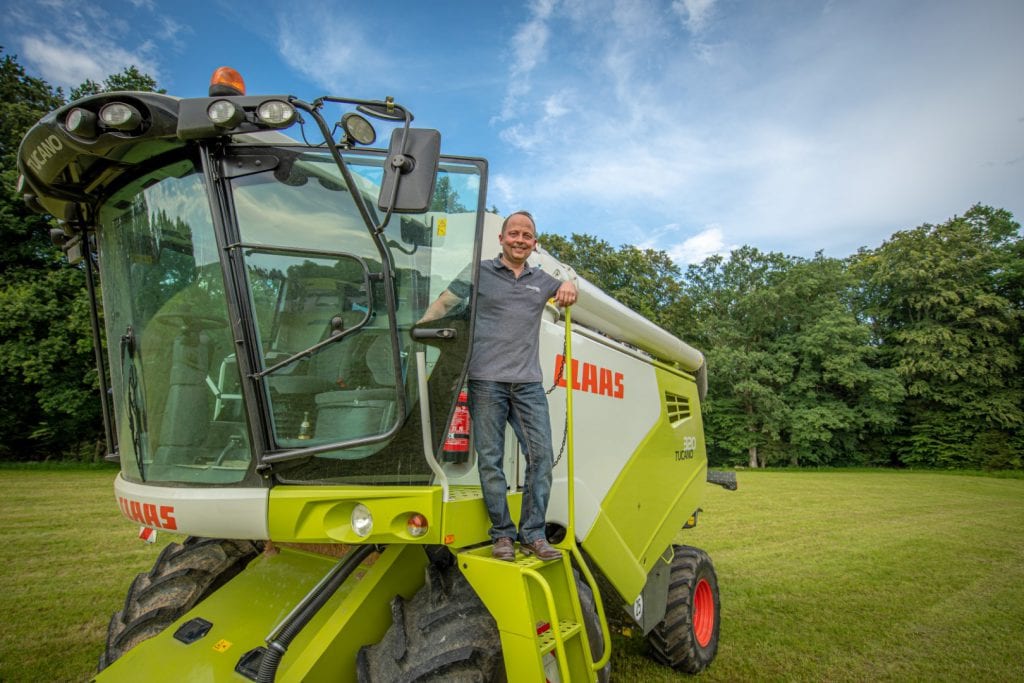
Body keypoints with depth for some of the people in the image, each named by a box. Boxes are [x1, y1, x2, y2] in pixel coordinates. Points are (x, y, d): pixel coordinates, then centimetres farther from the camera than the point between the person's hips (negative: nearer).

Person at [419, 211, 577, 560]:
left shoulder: (542, 281, 18)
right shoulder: (480, 272, 8)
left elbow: (567, 291, 36)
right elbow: (441, 304, 10)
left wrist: (569, 286, 12)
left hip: (529, 383, 4)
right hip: (486, 380, -3)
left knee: (541, 455, 0)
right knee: (490, 458, 0)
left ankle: (533, 534, 11)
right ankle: (502, 534, 12)